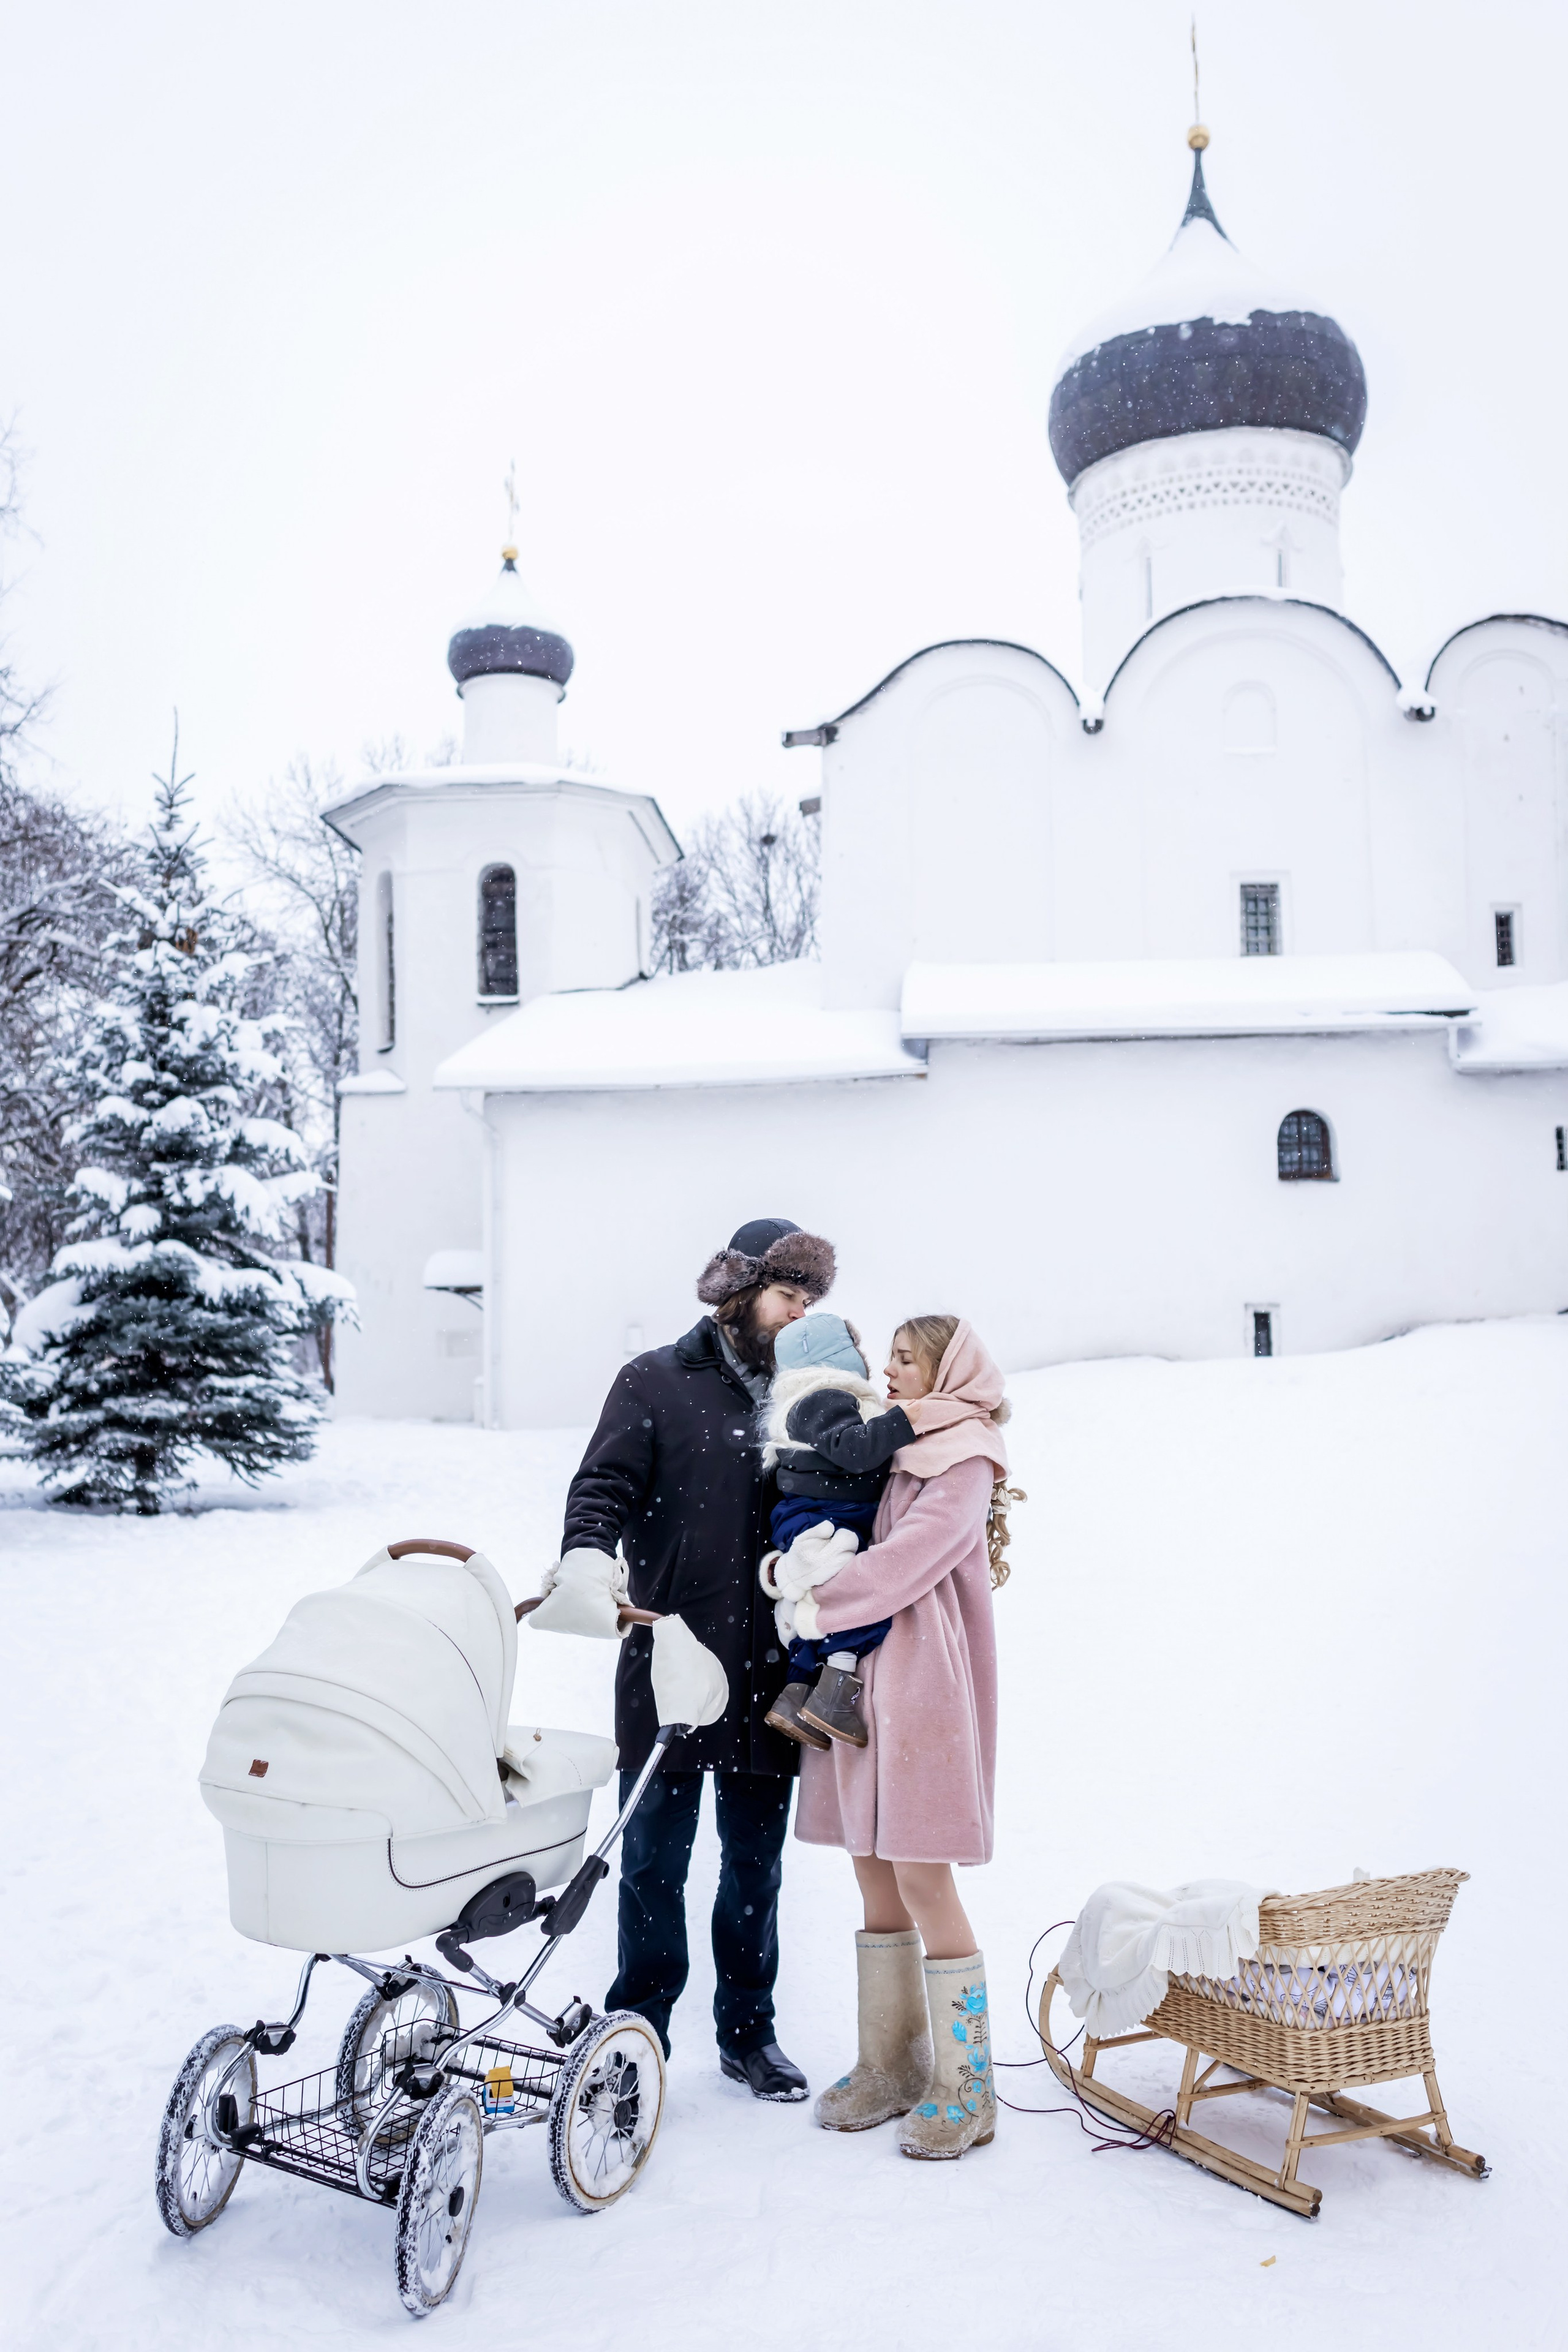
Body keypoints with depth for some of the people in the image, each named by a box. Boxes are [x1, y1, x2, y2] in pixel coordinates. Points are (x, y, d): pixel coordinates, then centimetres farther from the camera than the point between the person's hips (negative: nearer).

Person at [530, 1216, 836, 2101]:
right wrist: (588, 1556, -28)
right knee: (655, 1862, 9)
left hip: (767, 1677, 4)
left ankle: (749, 2033, 32)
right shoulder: (656, 1383, -2)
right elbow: (605, 1483, -10)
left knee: (756, 1863, 16)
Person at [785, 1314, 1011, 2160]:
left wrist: (818, 1602, -14)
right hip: (860, 1678, 7)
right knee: (873, 1873, 11)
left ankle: (965, 2086, 7)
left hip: (922, 1683, -7)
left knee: (921, 1876, -5)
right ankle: (889, 2066, 23)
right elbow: (857, 1543, 15)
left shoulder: (965, 1456, -5)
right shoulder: (886, 1449, 17)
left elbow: (911, 1556, -17)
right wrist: (799, 1564, -5)